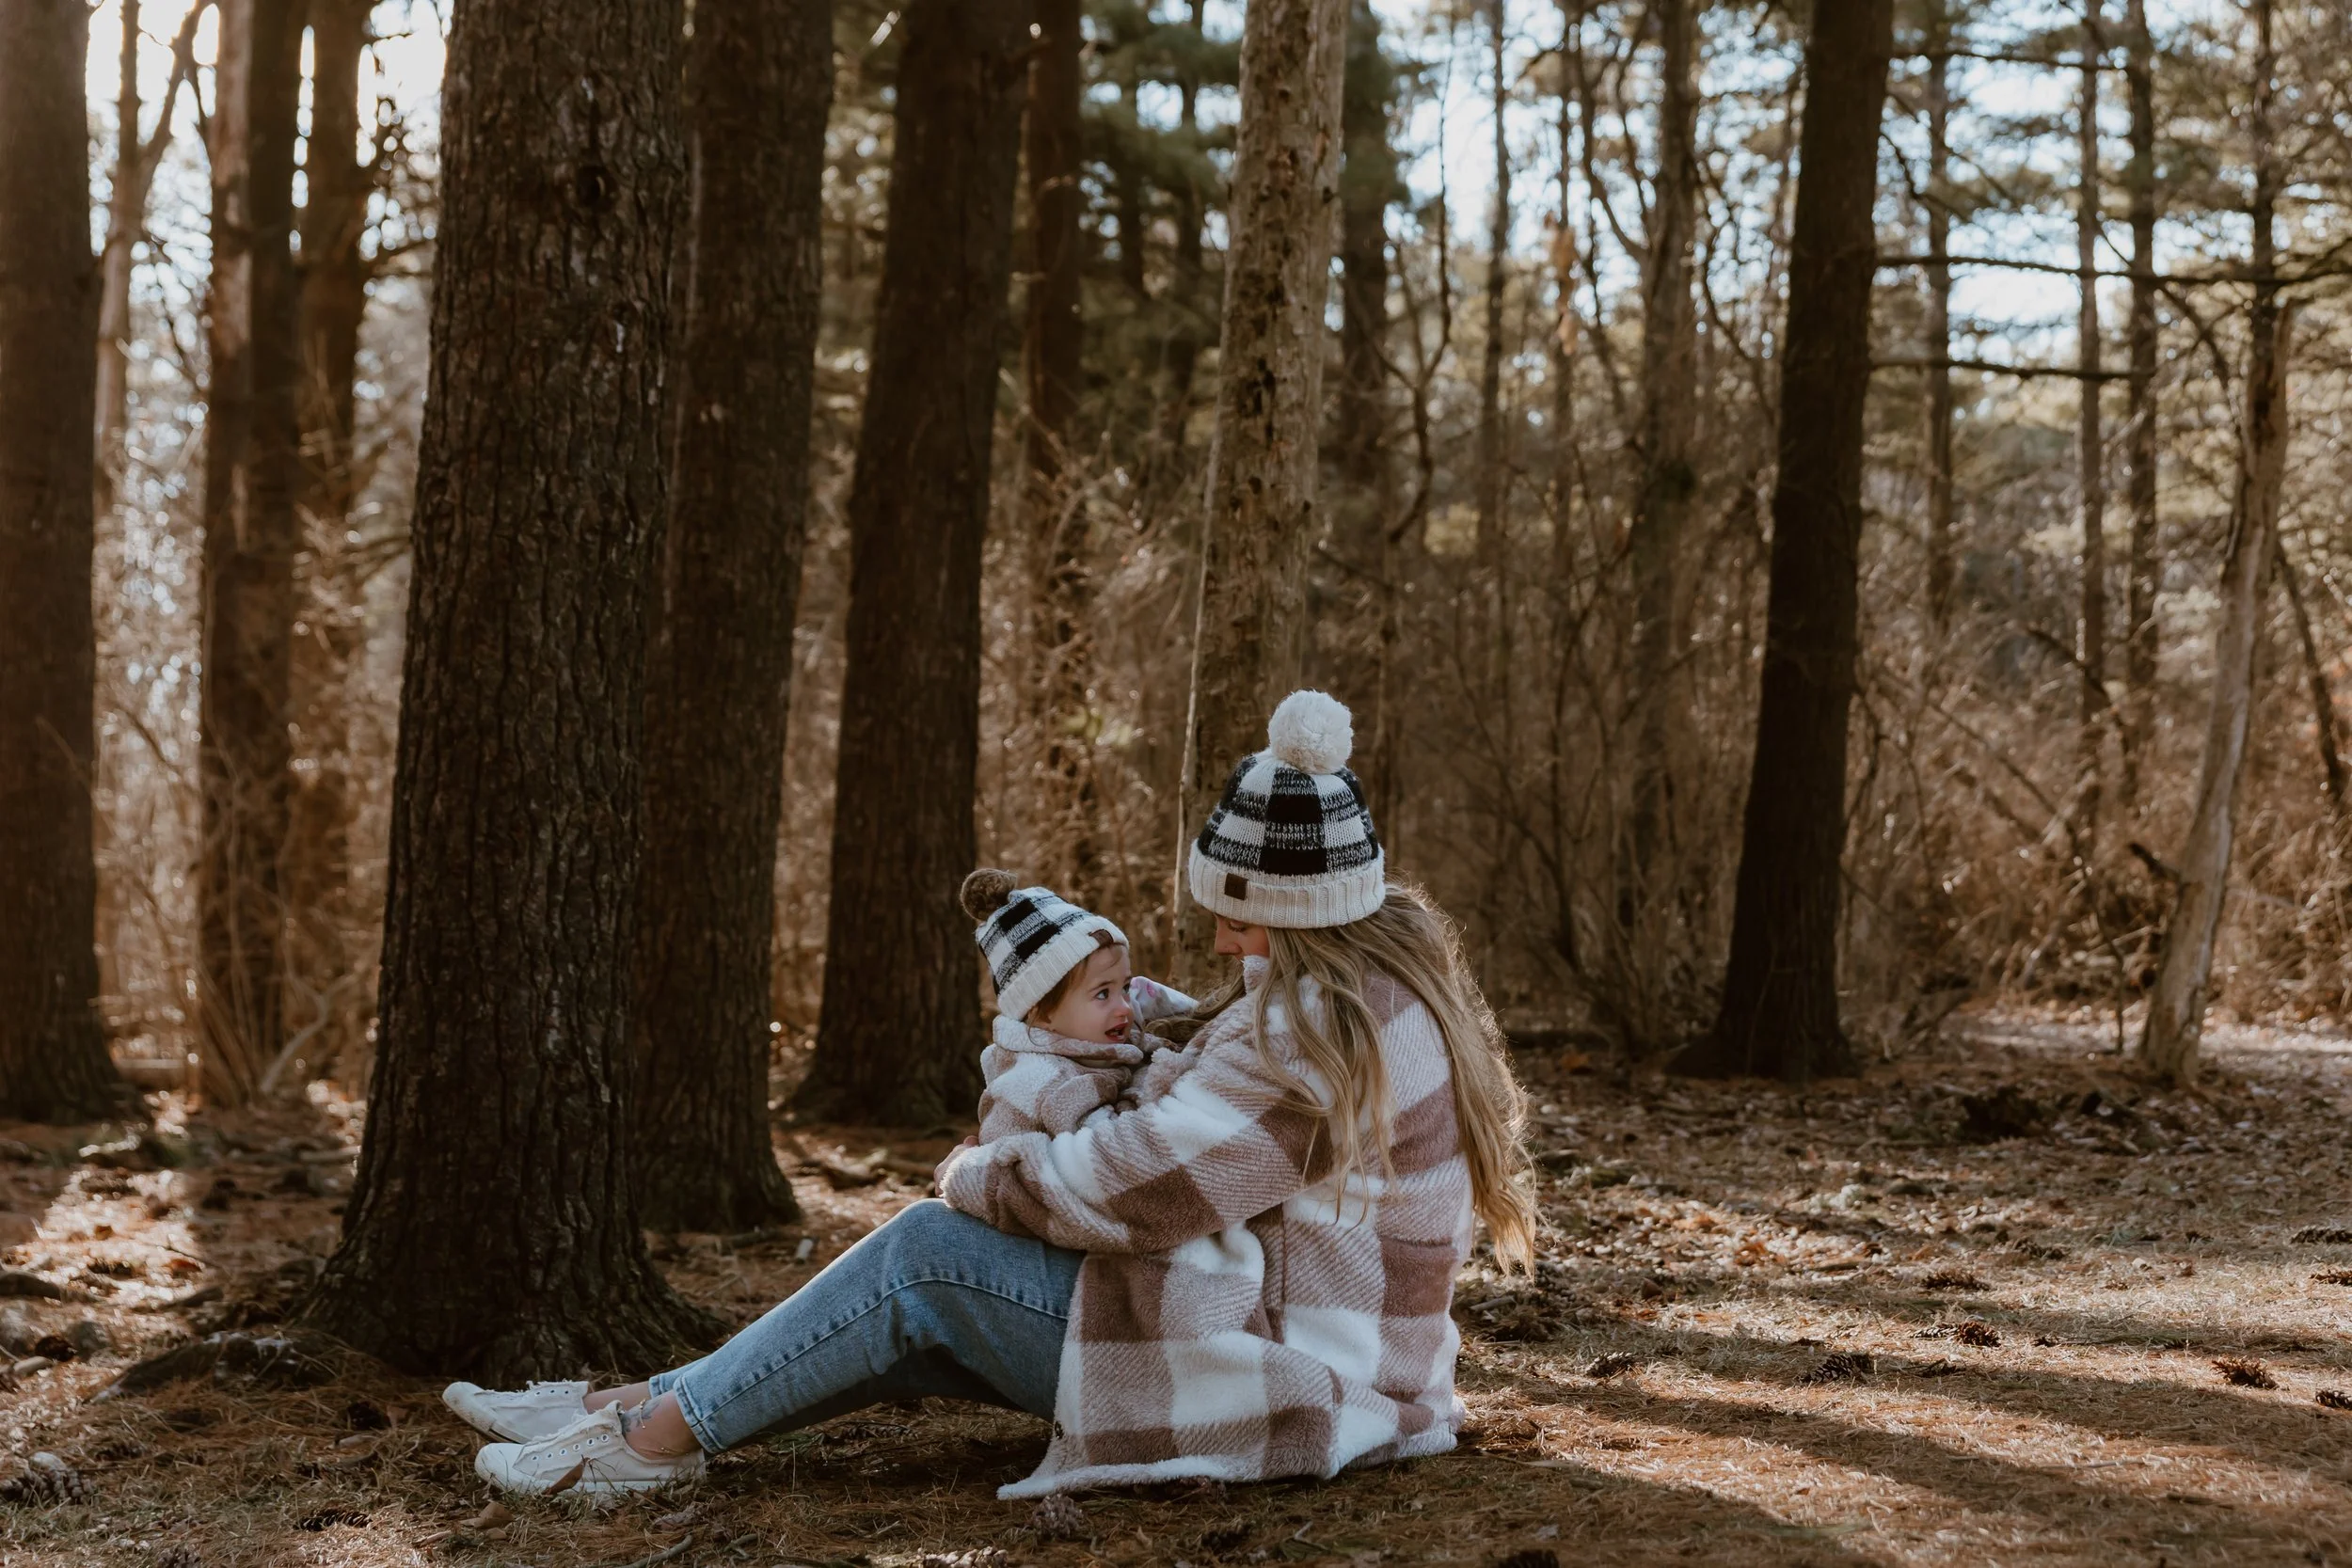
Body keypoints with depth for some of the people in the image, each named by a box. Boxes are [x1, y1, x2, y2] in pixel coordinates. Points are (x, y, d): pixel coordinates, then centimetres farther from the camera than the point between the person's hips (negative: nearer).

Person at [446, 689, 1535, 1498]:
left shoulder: (1319, 1038, -24)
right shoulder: (1398, 964, 8)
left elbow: (1129, 1186, -23)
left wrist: (978, 1177, -5)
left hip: (1259, 1377, -10)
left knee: (928, 1254, -8)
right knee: (926, 1319, 6)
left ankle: (658, 1436, 1)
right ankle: (637, 1405, 9)